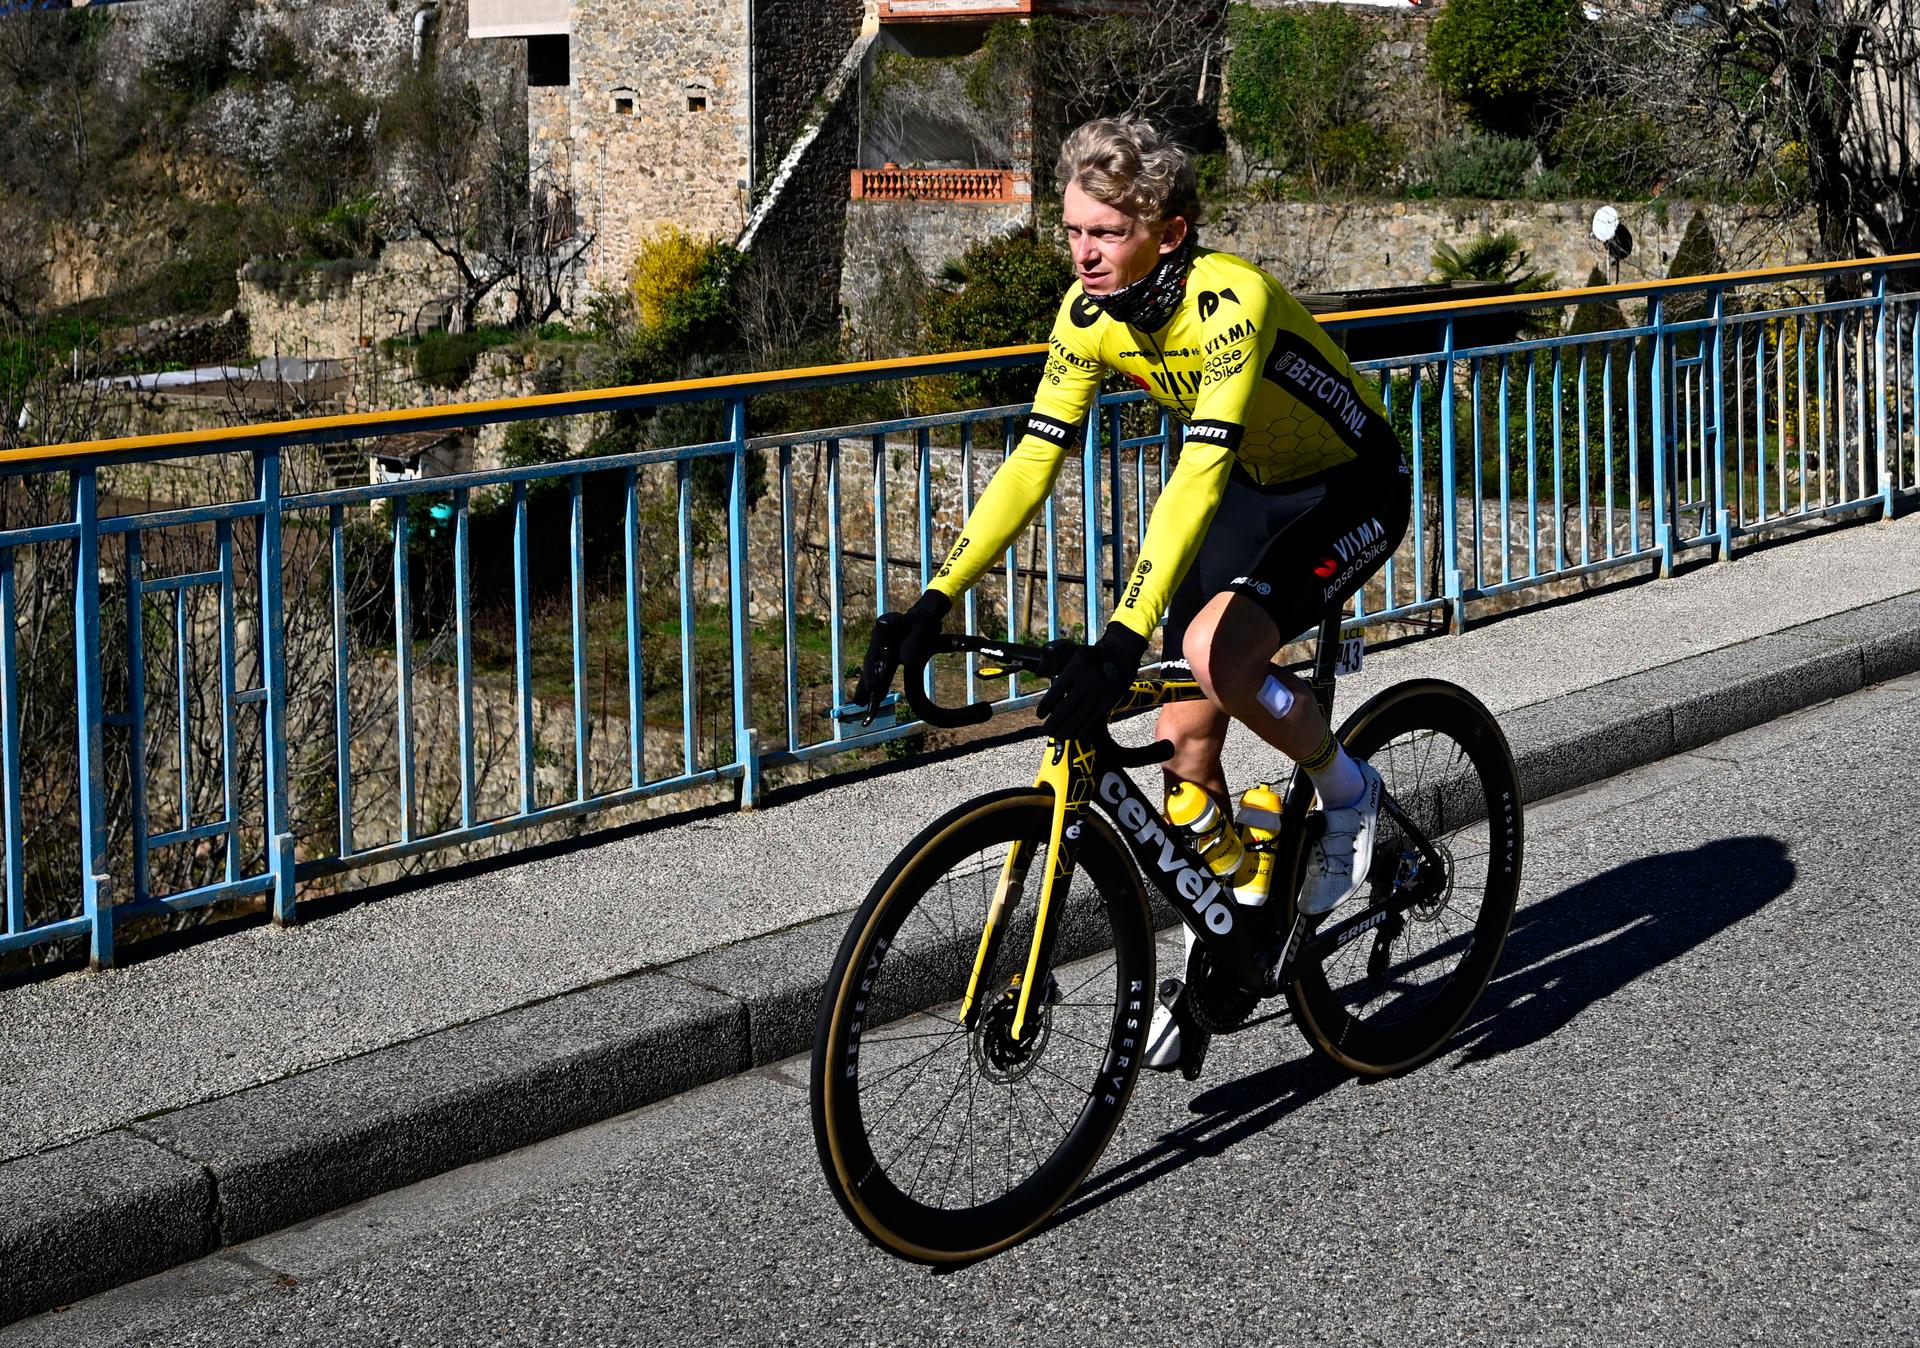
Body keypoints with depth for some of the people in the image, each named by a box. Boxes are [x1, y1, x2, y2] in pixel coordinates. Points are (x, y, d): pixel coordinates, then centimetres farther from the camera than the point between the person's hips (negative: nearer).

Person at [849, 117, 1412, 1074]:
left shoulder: (1232, 298, -35)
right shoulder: (1090, 312, -14)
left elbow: (1199, 473, -44)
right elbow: (1032, 462, -13)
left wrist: (1125, 636, -52)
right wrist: (933, 602, -23)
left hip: (1353, 489, -7)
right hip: (1256, 489, 7)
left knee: (1216, 656, -30)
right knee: (1186, 734, 0)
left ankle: (1346, 791, -2)